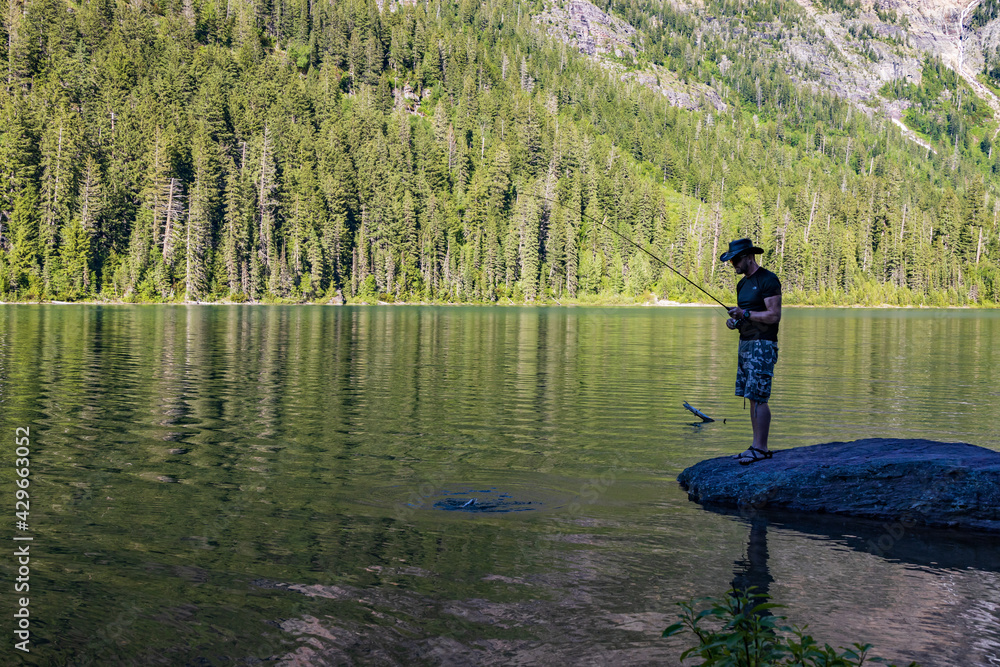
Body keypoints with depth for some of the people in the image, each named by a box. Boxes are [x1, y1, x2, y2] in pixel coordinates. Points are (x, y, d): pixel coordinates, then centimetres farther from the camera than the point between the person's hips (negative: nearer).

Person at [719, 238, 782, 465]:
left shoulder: (768, 280, -10)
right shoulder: (742, 284, 17)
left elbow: (774, 315, -16)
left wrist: (745, 313, -16)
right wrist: (734, 320, 3)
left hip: (762, 346, -9)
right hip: (745, 344, 9)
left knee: (758, 398, -11)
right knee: (752, 398, 8)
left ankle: (760, 448, -8)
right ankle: (757, 447, 11)